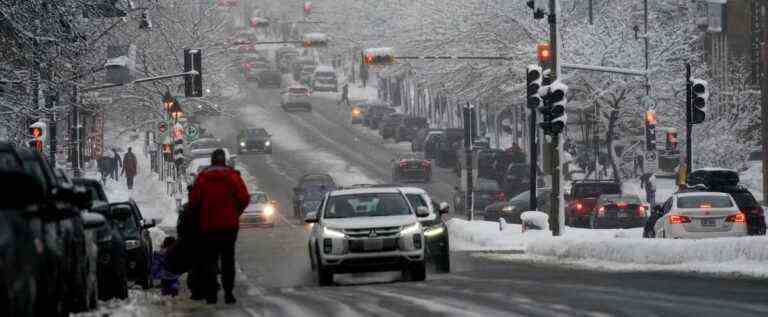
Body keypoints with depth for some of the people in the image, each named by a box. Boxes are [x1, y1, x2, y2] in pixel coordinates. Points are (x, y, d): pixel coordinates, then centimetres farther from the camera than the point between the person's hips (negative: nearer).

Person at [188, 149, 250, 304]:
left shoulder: (202, 177, 0)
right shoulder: (232, 176, -2)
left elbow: (193, 200, -3)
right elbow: (244, 198, -7)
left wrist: (200, 214, 14)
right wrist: (236, 212, 9)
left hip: (208, 226, 0)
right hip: (229, 225, 0)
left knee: (209, 260, 7)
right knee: (228, 259, 6)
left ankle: (211, 294, 2)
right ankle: (228, 293, 2)